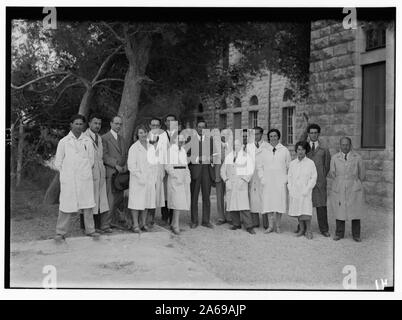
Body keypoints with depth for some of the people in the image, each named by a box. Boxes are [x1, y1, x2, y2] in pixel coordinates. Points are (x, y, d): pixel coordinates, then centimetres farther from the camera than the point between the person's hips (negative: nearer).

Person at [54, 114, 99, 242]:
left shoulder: (87, 141, 6)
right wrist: (67, 173, 10)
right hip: (69, 179, -2)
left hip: (85, 179, 2)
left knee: (87, 205, 4)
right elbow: (58, 162, 7)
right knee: (66, 205, -1)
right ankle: (61, 232, 9)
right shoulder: (63, 141, 2)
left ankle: (90, 230, 15)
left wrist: (84, 172, 12)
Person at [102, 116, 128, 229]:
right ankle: (106, 224, 2)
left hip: (121, 173, 7)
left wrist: (125, 166, 3)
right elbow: (105, 156, -9)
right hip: (110, 172, -7)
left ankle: (114, 220, 23)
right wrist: (116, 165, -15)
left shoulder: (122, 139, 19)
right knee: (110, 199, -6)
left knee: (119, 198, 9)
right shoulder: (104, 138, -3)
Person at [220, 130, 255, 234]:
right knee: (231, 204, 1)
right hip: (230, 183, 4)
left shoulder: (246, 156, 4)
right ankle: (236, 224, 11)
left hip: (241, 183, -4)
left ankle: (248, 226, -10)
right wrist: (226, 180, 2)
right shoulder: (228, 156, 15)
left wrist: (244, 180, -9)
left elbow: (250, 171, 0)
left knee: (243, 204, -12)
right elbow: (223, 170, 16)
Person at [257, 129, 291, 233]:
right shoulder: (264, 151, 11)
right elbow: (260, 166, 15)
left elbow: (289, 167, 9)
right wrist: (262, 178, 4)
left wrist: (286, 178, -1)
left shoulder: (285, 150, 7)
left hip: (280, 182, -1)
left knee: (279, 203, -2)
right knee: (268, 203, -1)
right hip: (267, 182, 1)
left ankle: (278, 226, 9)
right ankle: (271, 226, 8)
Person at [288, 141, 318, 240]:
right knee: (297, 211, 6)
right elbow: (289, 177, 12)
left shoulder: (310, 163, -1)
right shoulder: (292, 163, 9)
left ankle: (308, 231, 0)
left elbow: (313, 178, -2)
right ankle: (302, 229, 17)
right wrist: (290, 190, 2)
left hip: (305, 192, -3)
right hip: (294, 192, 4)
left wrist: (306, 190, -9)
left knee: (306, 212, -10)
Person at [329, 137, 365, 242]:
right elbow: (332, 173, 11)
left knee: (355, 212, 3)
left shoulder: (357, 157, -3)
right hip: (339, 189, 1)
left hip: (354, 190, -1)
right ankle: (339, 233, 19)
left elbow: (362, 174, 8)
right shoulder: (334, 158, 0)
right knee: (340, 211, 6)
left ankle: (356, 235, 15)